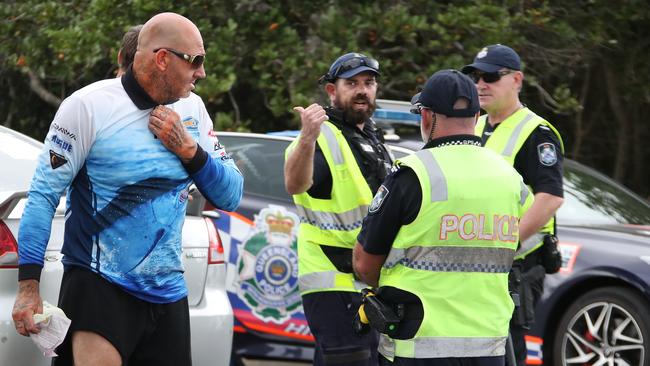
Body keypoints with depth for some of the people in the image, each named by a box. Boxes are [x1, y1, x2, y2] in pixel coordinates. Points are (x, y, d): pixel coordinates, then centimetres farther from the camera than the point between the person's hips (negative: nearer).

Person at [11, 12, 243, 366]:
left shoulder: (191, 108, 7)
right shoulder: (89, 105, -9)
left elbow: (231, 196, 10)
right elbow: (44, 194, -8)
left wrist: (187, 148, -8)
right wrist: (28, 288, -12)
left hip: (168, 294, 6)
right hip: (98, 284, -6)